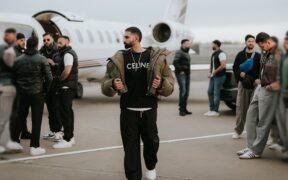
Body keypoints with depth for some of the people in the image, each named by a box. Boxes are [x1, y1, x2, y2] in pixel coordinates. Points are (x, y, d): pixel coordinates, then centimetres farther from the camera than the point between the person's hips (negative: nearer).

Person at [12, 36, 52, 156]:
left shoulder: (18, 60, 3)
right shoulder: (41, 59, -9)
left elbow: (14, 77, 6)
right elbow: (49, 77, -10)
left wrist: (19, 88, 16)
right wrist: (45, 89, 5)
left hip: (22, 93, 4)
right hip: (37, 93, -4)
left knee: (20, 118, 17)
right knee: (36, 120, 0)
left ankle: (14, 140, 22)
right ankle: (34, 147, -1)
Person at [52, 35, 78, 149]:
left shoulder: (68, 54, -14)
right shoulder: (70, 53, 18)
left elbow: (67, 71, -25)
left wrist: (59, 79, -11)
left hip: (66, 87, -11)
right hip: (69, 87, 11)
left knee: (65, 112, -9)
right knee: (68, 111, 17)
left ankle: (67, 140, -9)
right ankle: (70, 137, 26)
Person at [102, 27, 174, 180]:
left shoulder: (156, 57, -1)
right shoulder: (119, 59, 1)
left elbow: (170, 82, 2)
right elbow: (106, 84, 4)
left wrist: (161, 83, -19)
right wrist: (113, 84, -18)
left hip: (149, 108, 0)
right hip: (128, 109, 0)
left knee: (151, 140, 12)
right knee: (130, 144, 1)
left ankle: (151, 166, 41)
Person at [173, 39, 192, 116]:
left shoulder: (187, 53, 20)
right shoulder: (179, 52, -9)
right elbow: (175, 62, -20)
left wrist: (188, 71, 11)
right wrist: (180, 70, -18)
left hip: (187, 74, 9)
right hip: (181, 74, -9)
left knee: (186, 91, 9)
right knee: (183, 91, -13)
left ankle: (184, 108, 16)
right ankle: (181, 109, -10)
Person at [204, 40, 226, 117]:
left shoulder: (221, 53, -12)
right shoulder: (213, 54, 18)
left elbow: (223, 66, -19)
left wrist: (214, 72, -14)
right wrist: (209, 72, 7)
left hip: (219, 76, -9)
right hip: (213, 76, 9)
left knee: (216, 93, -8)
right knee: (210, 92, 8)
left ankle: (216, 111, -3)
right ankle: (211, 109, 15)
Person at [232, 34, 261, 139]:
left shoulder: (258, 56, 5)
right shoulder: (240, 55, 5)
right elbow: (235, 67, 5)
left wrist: (259, 79, -12)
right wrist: (240, 73, -14)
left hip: (255, 84, 0)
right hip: (243, 84, 0)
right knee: (241, 108, 0)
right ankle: (238, 131, 8)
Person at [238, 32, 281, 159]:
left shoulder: (278, 55, -20)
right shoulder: (265, 53, 6)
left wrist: (277, 84, -23)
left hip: (269, 91, -9)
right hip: (260, 87, 9)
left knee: (263, 122, -1)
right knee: (251, 116, 13)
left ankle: (256, 151, 8)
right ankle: (251, 146, 22)